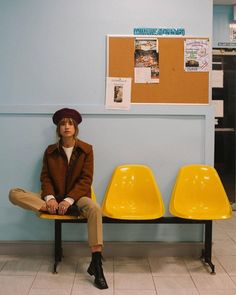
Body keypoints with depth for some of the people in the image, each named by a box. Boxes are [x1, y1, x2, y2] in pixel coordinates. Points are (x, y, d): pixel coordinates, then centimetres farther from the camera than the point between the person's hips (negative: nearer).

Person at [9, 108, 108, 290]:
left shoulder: (86, 149, -1)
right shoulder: (50, 151, 6)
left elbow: (86, 180, -7)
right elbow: (45, 178, 3)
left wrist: (69, 200, -21)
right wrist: (50, 198, -18)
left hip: (76, 196, -2)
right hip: (54, 197, 2)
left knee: (95, 208, -38)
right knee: (14, 194, -18)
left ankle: (96, 263, -34)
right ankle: (55, 209, -25)